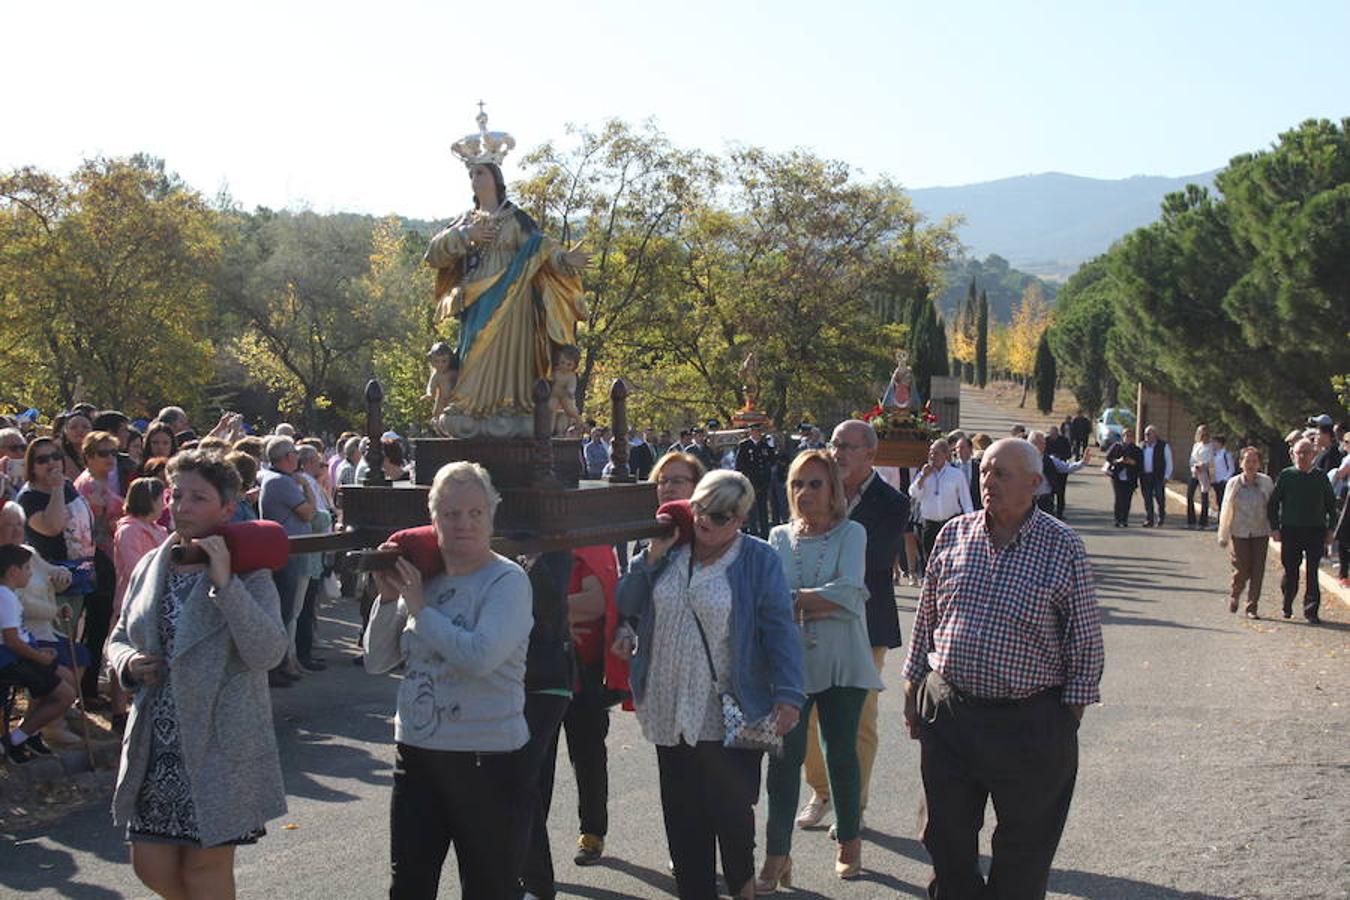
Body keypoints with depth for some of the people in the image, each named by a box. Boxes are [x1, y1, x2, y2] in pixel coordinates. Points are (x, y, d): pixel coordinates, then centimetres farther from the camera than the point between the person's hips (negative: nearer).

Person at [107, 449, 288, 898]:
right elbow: (119, 638, 19)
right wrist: (128, 663, -5)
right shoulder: (151, 566, 7)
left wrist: (225, 582, -27)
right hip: (155, 746, 5)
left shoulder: (247, 571, -8)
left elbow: (268, 652, -22)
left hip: (220, 747, -5)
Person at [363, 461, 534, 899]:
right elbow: (377, 661, 9)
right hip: (416, 751, 6)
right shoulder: (422, 578, 6)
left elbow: (480, 656, -26)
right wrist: (388, 598, -5)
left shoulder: (507, 580, -10)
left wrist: (419, 607, -17)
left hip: (486, 759, -5)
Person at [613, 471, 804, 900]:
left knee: (731, 810, 5)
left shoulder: (759, 560, -4)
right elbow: (626, 604, 7)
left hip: (729, 715, -4)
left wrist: (788, 694, -16)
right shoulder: (669, 551, 8)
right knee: (683, 816, 10)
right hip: (670, 712, 4)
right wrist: (652, 556, -6)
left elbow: (781, 630, -8)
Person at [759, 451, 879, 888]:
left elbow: (850, 590, -16)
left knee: (841, 753, 8)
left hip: (841, 664, -1)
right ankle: (777, 855, 2)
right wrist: (821, 602, -14)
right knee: (785, 755, -3)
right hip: (789, 660, 2)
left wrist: (794, 599, -12)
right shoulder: (779, 537, 8)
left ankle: (849, 842, 26)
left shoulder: (851, 534, -1)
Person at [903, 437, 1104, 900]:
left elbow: (1085, 642, -4)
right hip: (946, 712, 4)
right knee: (946, 841, 15)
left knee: (1023, 856, 10)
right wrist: (914, 690, 12)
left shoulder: (1064, 548, -8)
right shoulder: (954, 535, 2)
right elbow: (926, 618, 12)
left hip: (1029, 724, -3)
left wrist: (1069, 716, -4)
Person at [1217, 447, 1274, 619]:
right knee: (1242, 571, -3)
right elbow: (1226, 510, 4)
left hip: (1261, 533, 1)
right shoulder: (1234, 484, -2)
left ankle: (1252, 607, 10)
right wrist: (1223, 536, 5)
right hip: (1240, 532, -1)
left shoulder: (1266, 482, -1)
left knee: (1257, 571, -1)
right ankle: (1234, 595, 27)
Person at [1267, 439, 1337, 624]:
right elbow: (1273, 504, 4)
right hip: (1291, 531, -1)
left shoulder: (1321, 477, 6)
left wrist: (1330, 529, 6)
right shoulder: (1286, 476, 2)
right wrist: (1275, 528, -2)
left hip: (1316, 531, 1)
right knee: (1291, 571, 7)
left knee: (1312, 572, -2)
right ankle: (1287, 605, 28)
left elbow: (1331, 504, 12)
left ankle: (1311, 610, 2)